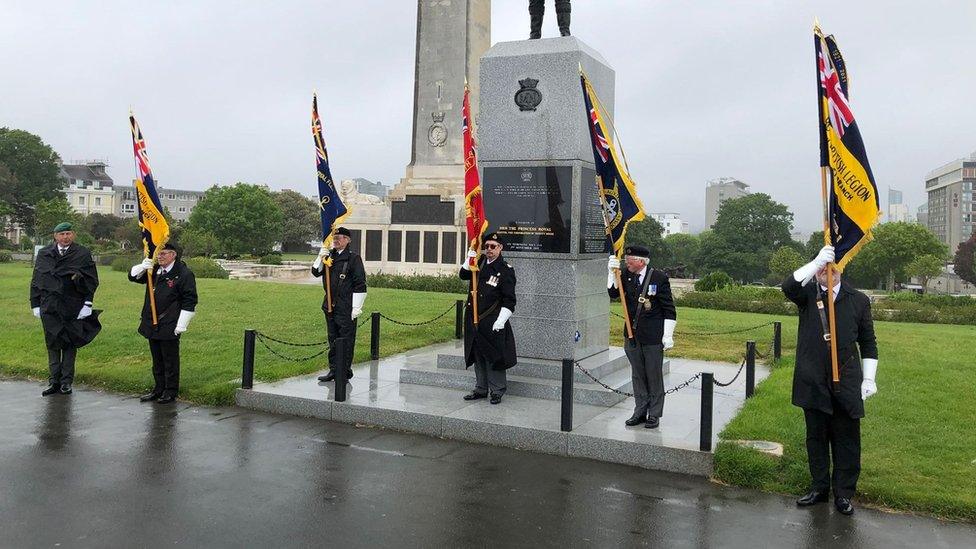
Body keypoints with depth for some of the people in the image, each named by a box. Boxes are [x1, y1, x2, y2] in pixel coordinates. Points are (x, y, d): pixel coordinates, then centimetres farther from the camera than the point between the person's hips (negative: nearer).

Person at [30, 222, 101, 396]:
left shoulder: (83, 254, 1)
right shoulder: (44, 254, 9)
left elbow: (92, 281, 0)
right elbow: (35, 281, 13)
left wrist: (87, 303, -7)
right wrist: (35, 304, 8)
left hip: (73, 308, -2)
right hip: (49, 307, 2)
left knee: (70, 344, 3)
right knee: (52, 344, 6)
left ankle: (66, 381, 10)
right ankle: (54, 381, 12)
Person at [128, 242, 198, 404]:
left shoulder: (184, 274, -11)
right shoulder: (154, 270, 11)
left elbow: (189, 302, -12)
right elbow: (133, 276, 19)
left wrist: (182, 324, -14)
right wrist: (143, 267, -4)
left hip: (170, 327, -7)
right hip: (152, 324, 7)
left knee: (170, 360, 3)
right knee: (157, 360, 17)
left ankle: (171, 392, 14)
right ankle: (158, 389, 28)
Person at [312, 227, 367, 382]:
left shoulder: (353, 258, -7)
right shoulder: (329, 255, 13)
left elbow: (360, 284, -10)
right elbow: (316, 272, 9)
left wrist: (357, 307, -14)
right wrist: (321, 258, -8)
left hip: (346, 308, -7)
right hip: (330, 305, 7)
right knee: (333, 339, 13)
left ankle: (345, 370, 9)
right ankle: (333, 369, 21)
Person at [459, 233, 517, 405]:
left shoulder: (505, 270, -7)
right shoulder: (479, 263, 10)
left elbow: (509, 300, -10)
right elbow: (463, 275, 7)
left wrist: (501, 320, -17)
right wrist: (469, 260, -6)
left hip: (493, 322, -6)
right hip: (474, 319, 6)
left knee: (493, 357, 0)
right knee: (478, 357, 14)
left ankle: (497, 391, 12)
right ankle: (481, 389, 25)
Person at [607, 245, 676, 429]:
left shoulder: (659, 278, -9)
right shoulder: (627, 275, 4)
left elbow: (669, 309, -7)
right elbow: (613, 293, -3)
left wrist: (668, 335, -10)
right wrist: (613, 273, -12)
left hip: (653, 337, -5)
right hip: (632, 335, 5)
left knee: (654, 376, 5)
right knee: (637, 375, 13)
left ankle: (654, 414, 16)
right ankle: (640, 412, 24)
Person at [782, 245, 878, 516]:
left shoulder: (859, 300, 6)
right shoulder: (808, 295, 5)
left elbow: (868, 344, 10)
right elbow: (789, 286, -20)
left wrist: (868, 378, 5)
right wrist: (816, 262, -28)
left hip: (846, 382, 0)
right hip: (813, 381, 1)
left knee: (846, 439, 4)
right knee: (816, 437, 11)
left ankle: (844, 493, 16)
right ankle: (819, 488, 24)